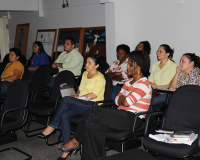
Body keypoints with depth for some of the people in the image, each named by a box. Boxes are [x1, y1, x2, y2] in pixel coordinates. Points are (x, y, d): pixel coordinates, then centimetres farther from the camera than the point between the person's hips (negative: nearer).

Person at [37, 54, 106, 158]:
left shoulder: (100, 78, -4)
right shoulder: (85, 74, 22)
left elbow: (93, 95, -12)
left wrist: (78, 97, -7)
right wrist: (77, 94, 6)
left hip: (93, 105, -7)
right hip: (81, 104, 7)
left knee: (66, 99, -27)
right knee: (64, 116, -21)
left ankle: (52, 126, -15)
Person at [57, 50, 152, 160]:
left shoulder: (143, 84, -10)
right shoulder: (129, 81, 20)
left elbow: (126, 102, -21)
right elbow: (117, 100, 18)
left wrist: (122, 98, 1)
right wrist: (122, 99, -4)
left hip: (132, 119, -8)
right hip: (122, 116, 9)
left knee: (92, 112, -20)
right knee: (92, 126, -20)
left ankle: (75, 141, -3)